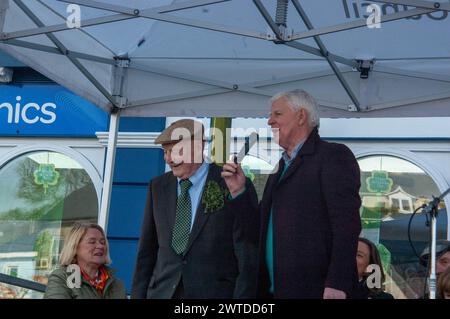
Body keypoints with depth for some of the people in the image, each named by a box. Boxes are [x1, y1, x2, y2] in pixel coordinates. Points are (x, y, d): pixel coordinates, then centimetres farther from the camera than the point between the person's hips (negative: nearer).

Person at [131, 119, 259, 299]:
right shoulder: (158, 187, 6)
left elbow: (249, 257, -8)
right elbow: (147, 250, 8)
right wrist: (138, 294, 2)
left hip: (215, 291, -3)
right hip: (162, 292, 3)